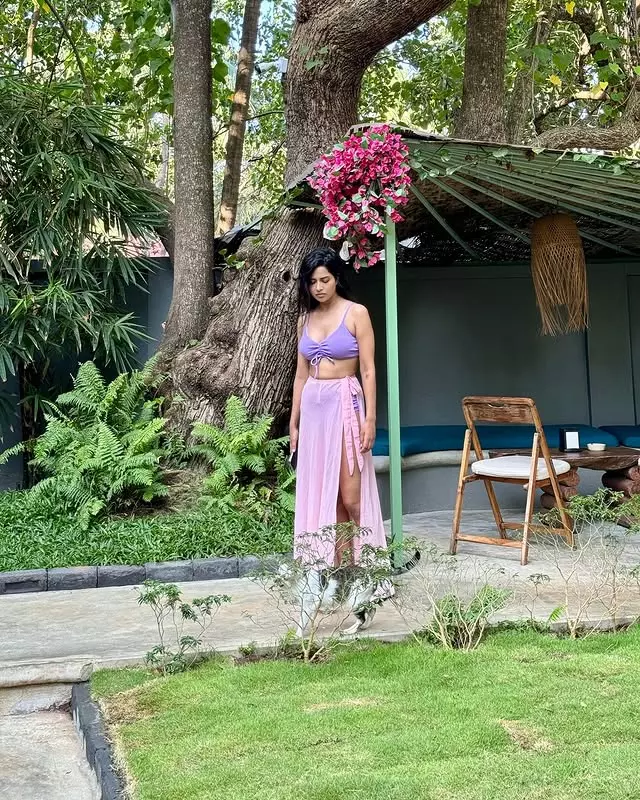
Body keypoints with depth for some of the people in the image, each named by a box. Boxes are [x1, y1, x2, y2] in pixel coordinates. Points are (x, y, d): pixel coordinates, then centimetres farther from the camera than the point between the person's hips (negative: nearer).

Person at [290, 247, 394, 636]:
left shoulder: (356, 313, -3)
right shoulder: (306, 318, 13)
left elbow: (368, 370, -6)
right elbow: (302, 374, 16)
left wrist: (370, 419, -13)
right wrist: (294, 421, 13)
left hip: (345, 405, -6)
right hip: (313, 407, 6)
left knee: (351, 495, -8)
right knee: (320, 495, 5)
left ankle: (368, 578, 3)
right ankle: (334, 573, 12)